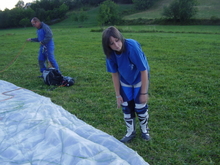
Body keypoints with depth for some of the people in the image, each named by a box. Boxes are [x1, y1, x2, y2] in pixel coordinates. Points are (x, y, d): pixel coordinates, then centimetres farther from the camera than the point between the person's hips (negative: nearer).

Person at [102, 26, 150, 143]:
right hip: (125, 81, 4)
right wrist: (118, 95, -6)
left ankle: (144, 130, 30)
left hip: (140, 79, -3)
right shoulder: (110, 53, -22)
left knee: (140, 105, 2)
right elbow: (114, 74, -10)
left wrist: (144, 92, -23)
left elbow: (144, 71, -28)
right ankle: (130, 132, 29)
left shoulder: (132, 46, -35)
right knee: (126, 106, 7)